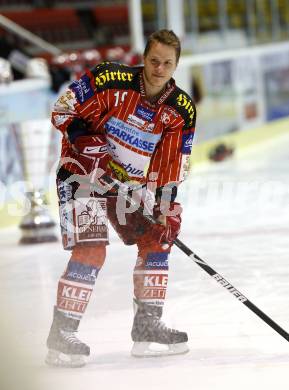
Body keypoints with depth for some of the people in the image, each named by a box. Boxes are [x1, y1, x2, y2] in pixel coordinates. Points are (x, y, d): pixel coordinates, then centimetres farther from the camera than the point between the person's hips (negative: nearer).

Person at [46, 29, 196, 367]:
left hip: (129, 183, 7)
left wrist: (168, 205, -10)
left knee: (157, 238, 4)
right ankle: (61, 335, -14)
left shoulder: (182, 110, -4)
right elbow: (63, 111, -15)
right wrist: (87, 142, -27)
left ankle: (147, 326, 15)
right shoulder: (111, 80, -20)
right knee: (90, 250, -19)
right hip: (82, 174, -7)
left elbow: (172, 166, -1)